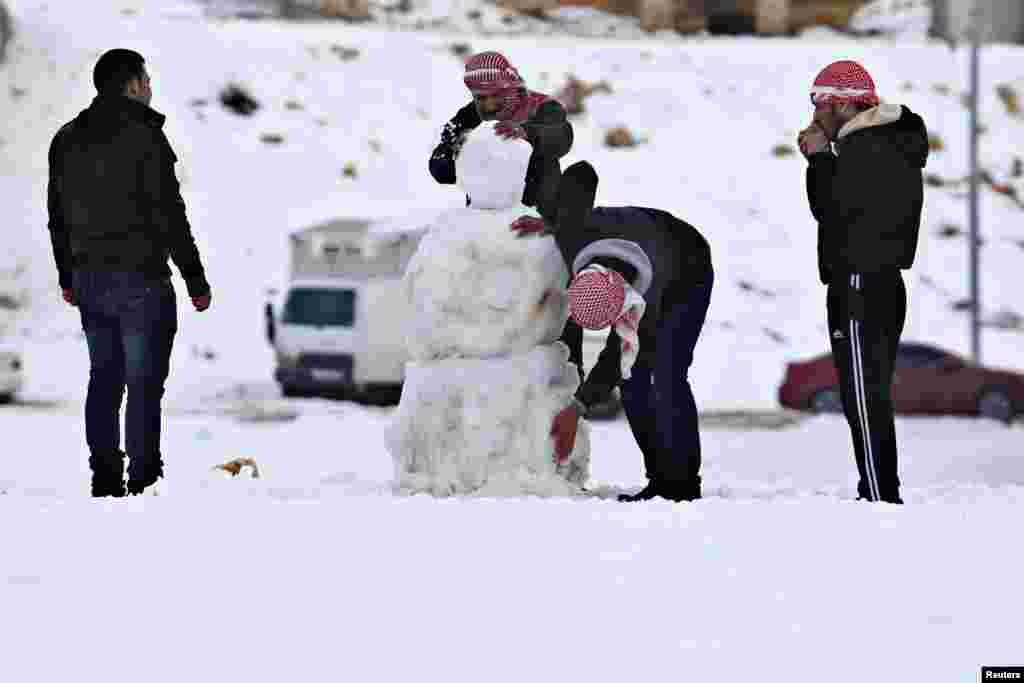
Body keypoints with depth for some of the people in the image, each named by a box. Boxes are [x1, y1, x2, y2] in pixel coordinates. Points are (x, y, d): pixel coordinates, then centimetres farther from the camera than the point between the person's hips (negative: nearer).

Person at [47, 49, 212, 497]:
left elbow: (58, 216, 15)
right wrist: (196, 280, -9)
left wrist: (67, 276, 24)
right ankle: (143, 479, -3)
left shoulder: (67, 139, 9)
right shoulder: (144, 136, -13)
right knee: (144, 381, -3)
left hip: (89, 279, 7)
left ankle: (105, 476, 11)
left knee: (104, 376, 13)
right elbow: (170, 215, -14)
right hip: (140, 277, -7)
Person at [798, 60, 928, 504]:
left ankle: (880, 497, -12)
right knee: (872, 398, 15)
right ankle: (882, 495, 19)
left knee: (864, 399, -10)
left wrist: (819, 158, -3)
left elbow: (831, 211, -13)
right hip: (882, 285, 11)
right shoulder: (885, 145, 18)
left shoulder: (864, 150, -15)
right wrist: (821, 160, 14)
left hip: (861, 287, -11)